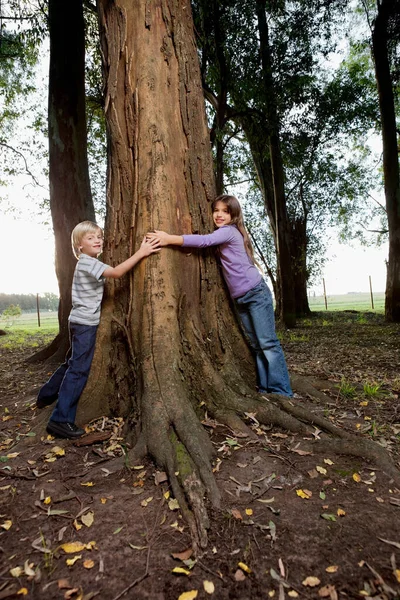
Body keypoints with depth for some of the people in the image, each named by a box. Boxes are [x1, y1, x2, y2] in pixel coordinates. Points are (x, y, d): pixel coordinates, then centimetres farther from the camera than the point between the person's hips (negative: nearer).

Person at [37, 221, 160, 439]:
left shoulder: (89, 263, 18)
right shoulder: (87, 262, -16)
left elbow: (112, 274, 12)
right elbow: (116, 273, -28)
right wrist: (140, 253, -29)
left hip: (81, 321, 10)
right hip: (85, 322, -10)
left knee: (72, 364, 23)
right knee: (79, 369, -8)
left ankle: (46, 396, 40)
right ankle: (61, 420, -3)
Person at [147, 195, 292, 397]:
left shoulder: (229, 231, -11)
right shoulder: (223, 235, 16)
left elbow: (204, 241, -26)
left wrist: (169, 239, -28)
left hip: (256, 293, -9)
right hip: (239, 299, 9)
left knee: (268, 343, -6)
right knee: (256, 345, 9)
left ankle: (281, 391, 0)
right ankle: (265, 388, 16)